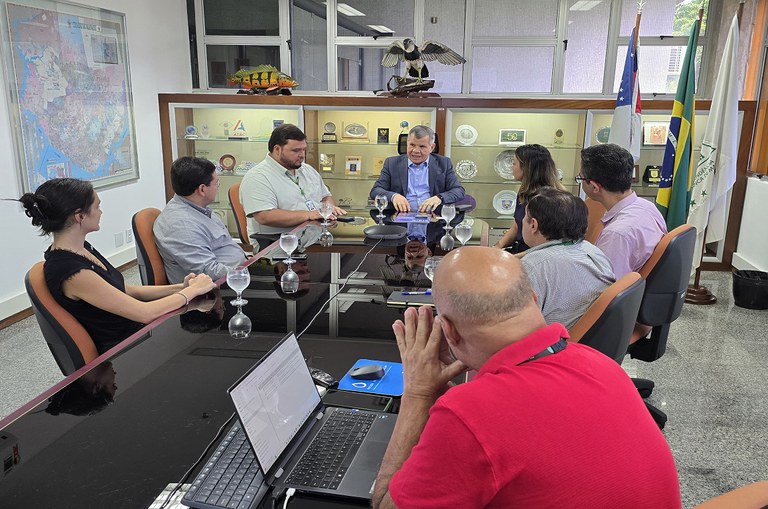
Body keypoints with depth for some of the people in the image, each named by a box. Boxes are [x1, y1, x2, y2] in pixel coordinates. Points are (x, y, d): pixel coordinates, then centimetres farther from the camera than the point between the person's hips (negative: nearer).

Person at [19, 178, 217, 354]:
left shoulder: (81, 249, 1)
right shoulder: (71, 272, -26)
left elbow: (128, 291, 8)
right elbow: (145, 312, -24)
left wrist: (180, 287, -2)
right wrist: (192, 290, -11)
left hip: (135, 332, 8)